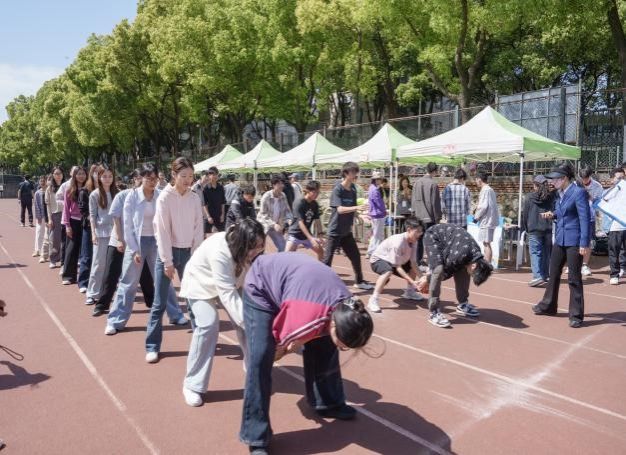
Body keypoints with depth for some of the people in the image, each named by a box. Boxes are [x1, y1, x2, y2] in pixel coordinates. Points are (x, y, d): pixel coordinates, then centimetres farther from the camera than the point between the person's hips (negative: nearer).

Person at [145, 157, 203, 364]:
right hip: (168, 252, -4)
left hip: (188, 252, 4)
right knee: (160, 302, 1)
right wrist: (168, 262, -14)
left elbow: (198, 229, 3)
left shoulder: (194, 198, 2)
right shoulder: (164, 198, -10)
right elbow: (163, 231, -13)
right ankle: (152, 346, 11)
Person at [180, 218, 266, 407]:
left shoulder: (248, 251, -24)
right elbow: (227, 293, -44)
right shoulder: (219, 251, -43)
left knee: (245, 322, -6)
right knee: (208, 325, -21)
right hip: (201, 283, -5)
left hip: (232, 281, 5)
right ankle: (192, 386, -6)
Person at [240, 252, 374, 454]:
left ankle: (329, 403, 33)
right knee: (261, 358, -17)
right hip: (261, 285, -7)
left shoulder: (344, 308, -18)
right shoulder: (308, 317, -40)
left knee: (323, 346, 8)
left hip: (293, 274, 7)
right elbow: (279, 346, -18)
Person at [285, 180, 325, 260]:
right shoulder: (300, 203, -22)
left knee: (320, 251, 12)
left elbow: (317, 221, 2)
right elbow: (300, 222, -26)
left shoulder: (315, 204, -2)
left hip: (307, 234, 7)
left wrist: (320, 235, -10)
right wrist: (310, 238, -32)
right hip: (295, 234, -7)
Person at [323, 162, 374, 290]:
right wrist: (356, 208, -39)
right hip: (334, 231, -7)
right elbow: (340, 209, -28)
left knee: (356, 257, 14)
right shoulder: (337, 189, -16)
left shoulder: (353, 189, 4)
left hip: (347, 231, 7)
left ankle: (359, 281, 30)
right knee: (327, 259, -2)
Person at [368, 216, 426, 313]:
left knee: (414, 268, 8)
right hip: (378, 260, -8)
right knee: (388, 271, -38)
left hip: (394, 261, 9)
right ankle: (373, 301, -33)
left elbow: (413, 262, -11)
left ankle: (409, 292, 32)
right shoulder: (398, 242, -35)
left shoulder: (414, 241, -13)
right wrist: (412, 282, -35)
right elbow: (398, 267, -32)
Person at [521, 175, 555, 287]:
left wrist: (525, 228, 12)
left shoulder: (530, 198, -4)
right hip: (548, 229, 4)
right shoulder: (551, 197, 4)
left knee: (535, 253, -5)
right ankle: (545, 275, 22)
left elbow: (524, 214, 1)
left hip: (534, 229, -4)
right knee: (546, 253, 14)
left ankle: (538, 276, -17)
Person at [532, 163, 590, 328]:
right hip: (559, 239, 8)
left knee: (574, 278, -1)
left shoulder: (578, 192, -13)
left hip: (574, 241, -8)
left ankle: (576, 315, 10)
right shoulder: (560, 194, 10)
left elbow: (585, 218, -16)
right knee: (553, 273, 17)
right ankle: (548, 305, 32)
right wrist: (553, 215, 1)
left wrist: (584, 243, -20)